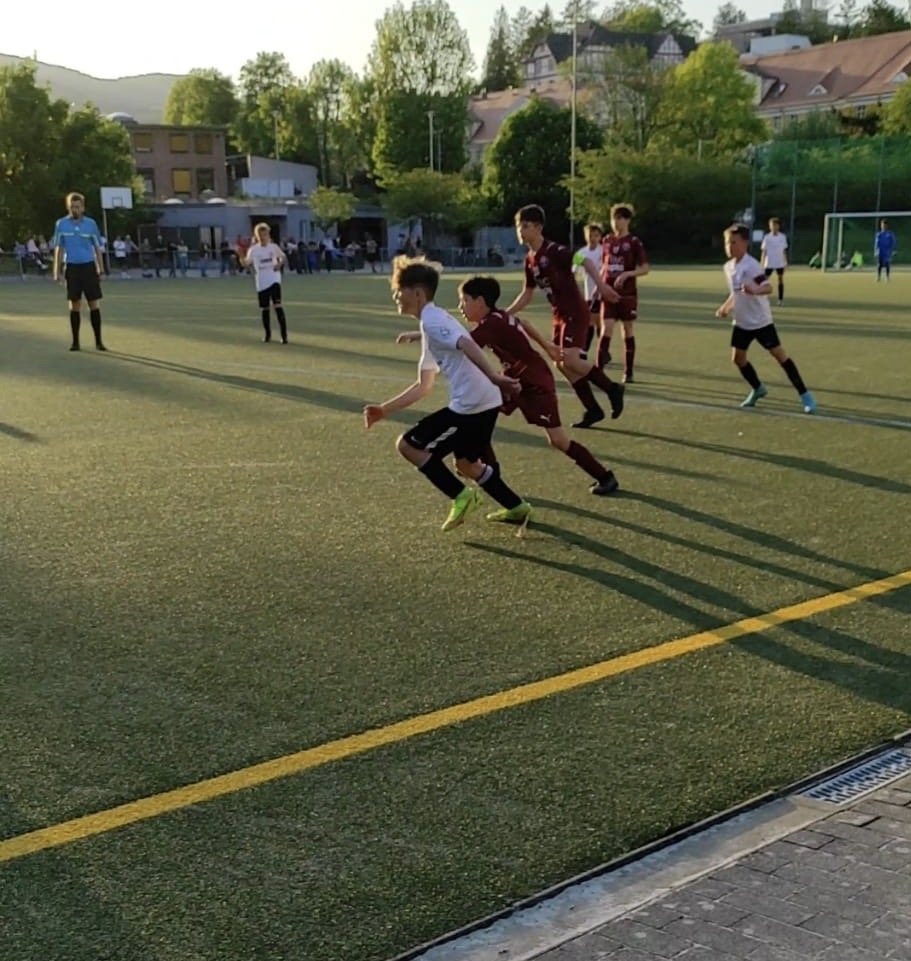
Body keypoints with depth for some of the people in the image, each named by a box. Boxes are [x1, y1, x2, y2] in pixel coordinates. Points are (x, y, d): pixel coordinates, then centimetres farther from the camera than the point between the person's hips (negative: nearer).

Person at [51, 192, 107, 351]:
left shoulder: (90, 224, 1)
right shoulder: (61, 224, 2)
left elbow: (97, 248, 6)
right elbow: (59, 248, 6)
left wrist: (101, 269, 2)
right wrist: (57, 271, 2)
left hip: (89, 266, 0)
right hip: (71, 267, 1)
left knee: (94, 304, -3)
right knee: (74, 305, 4)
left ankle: (98, 341, 3)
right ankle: (75, 341, 12)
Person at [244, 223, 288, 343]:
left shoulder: (274, 247, 1)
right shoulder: (253, 250, 0)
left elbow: (282, 257, 16)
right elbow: (246, 263, -2)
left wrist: (280, 263, -5)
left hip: (274, 280, -2)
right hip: (261, 283, 2)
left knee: (277, 305, -14)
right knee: (264, 309, 8)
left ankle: (284, 335, -12)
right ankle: (267, 334, 24)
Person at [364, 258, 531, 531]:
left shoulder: (431, 319, -8)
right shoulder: (431, 324, 22)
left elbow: (466, 344, -26)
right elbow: (424, 386, 27)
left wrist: (493, 377, -38)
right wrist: (384, 409, 26)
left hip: (470, 405, -10)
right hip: (484, 402, 10)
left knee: (407, 445, 0)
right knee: (466, 463, 28)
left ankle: (461, 496, 2)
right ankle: (517, 508, 31)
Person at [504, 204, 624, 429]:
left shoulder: (554, 251, -15)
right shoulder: (530, 260, 9)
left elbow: (583, 260, -26)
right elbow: (527, 294, 19)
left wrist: (601, 284, -38)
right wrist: (506, 313, 12)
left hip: (576, 313, -9)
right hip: (560, 316, 9)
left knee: (570, 360, -19)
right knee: (561, 364, 5)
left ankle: (612, 389, 0)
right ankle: (593, 410, 13)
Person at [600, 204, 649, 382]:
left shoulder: (634, 242, -4)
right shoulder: (607, 241, 8)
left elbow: (645, 268, -6)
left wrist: (626, 274, -20)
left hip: (627, 293, -2)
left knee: (627, 331, 5)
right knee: (606, 330, -9)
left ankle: (628, 372, 14)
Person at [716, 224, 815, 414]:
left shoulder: (751, 265, -20)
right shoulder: (728, 267, 5)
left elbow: (768, 287, -31)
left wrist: (754, 291, -50)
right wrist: (725, 307, 11)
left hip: (760, 320, -8)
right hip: (742, 322, 8)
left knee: (779, 354, -8)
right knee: (737, 357, 6)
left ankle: (804, 394, -2)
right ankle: (757, 389, 30)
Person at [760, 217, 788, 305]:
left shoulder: (782, 237, 2)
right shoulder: (767, 237, -3)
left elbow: (784, 251, 9)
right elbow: (764, 251, -1)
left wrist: (786, 262, 7)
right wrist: (762, 264, -5)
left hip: (780, 263, 2)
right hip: (769, 263, -2)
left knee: (781, 280, 6)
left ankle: (781, 300, 14)